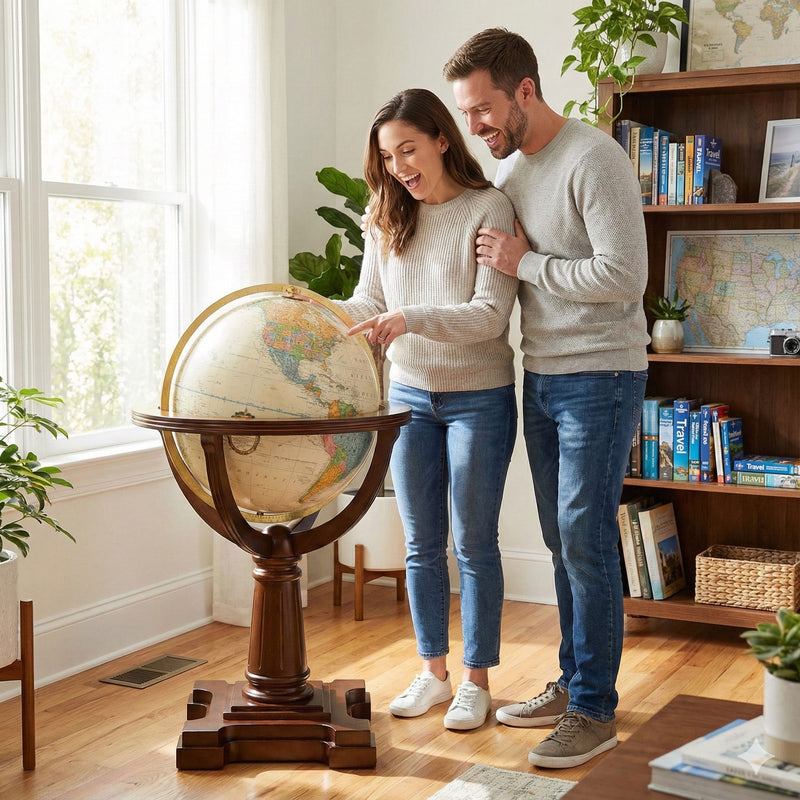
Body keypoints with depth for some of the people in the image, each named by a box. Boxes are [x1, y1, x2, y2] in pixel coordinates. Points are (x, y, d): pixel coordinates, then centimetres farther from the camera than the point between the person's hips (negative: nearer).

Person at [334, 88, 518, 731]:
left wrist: (410, 320, -33)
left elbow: (489, 315, -19)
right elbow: (369, 302, 4)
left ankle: (477, 680, 17)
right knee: (422, 544, 11)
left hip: (478, 398, -5)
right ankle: (434, 672, 25)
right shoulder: (387, 220, 5)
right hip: (410, 395, 5)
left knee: (474, 543, 4)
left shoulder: (489, 209, -12)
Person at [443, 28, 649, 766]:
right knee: (561, 539, 13)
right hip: (540, 375, 8)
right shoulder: (506, 171, 11)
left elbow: (624, 276, -22)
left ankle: (594, 712, 3)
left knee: (586, 541, -7)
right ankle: (572, 684, 24)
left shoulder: (594, 160, -14)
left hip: (599, 378, -8)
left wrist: (524, 263, -15)